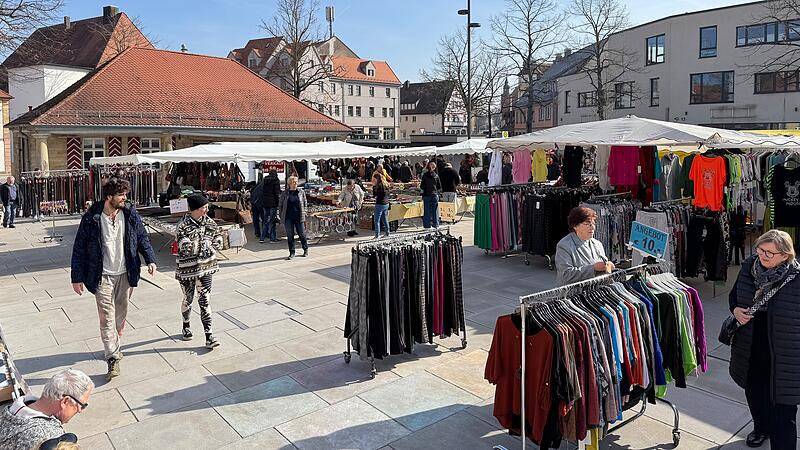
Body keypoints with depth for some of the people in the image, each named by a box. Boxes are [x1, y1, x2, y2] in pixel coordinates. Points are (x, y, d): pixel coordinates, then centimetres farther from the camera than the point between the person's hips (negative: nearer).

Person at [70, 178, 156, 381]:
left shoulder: (130, 215, -2)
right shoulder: (91, 218, -11)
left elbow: (142, 238, 8)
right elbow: (79, 249, -5)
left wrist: (150, 259, -7)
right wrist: (77, 278, -6)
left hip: (125, 274, 4)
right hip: (103, 276, -3)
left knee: (121, 313, 15)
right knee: (106, 316, -7)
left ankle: (114, 345, 36)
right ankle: (112, 358, -4)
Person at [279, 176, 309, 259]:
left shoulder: (301, 192, 4)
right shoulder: (284, 193, 1)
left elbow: (305, 204, 11)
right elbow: (280, 205, 9)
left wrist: (304, 213, 3)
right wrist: (282, 215, 4)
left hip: (299, 217, 0)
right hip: (288, 218, 0)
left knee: (302, 234, 6)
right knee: (290, 235, 4)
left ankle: (306, 250, 25)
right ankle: (292, 253, 13)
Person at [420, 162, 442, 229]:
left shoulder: (424, 175, -7)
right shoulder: (436, 176, -1)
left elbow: (422, 187, -4)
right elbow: (439, 187, 4)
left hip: (426, 195, -1)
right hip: (435, 195, 1)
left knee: (427, 211, 3)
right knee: (435, 211, 8)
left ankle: (427, 225, 5)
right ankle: (435, 224, 12)